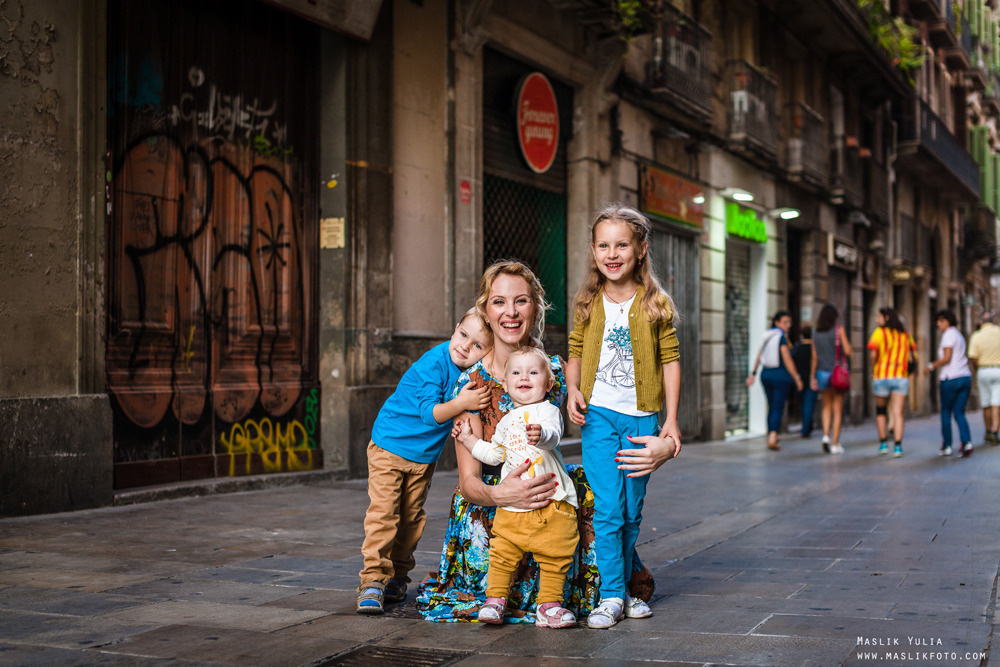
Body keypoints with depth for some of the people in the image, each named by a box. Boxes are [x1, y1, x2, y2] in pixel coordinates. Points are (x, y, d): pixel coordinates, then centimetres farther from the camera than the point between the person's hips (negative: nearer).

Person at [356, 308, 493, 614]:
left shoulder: (476, 371, -7)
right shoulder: (433, 364, -26)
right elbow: (429, 412, -30)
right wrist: (461, 403, -42)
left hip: (425, 456, 6)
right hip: (390, 446, -6)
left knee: (411, 518, 11)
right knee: (383, 513, -12)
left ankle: (397, 577, 23)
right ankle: (372, 580, -9)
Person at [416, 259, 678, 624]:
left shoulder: (558, 372, -6)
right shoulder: (471, 384, -12)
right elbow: (469, 480, -13)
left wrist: (665, 445, -28)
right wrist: (499, 494, -37)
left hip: (545, 499, 3)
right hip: (489, 508, -3)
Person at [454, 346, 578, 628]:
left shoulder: (547, 410, -4)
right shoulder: (506, 421, 17)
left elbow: (552, 436, -26)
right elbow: (494, 454, 29)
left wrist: (540, 433, -48)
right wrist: (468, 439, 26)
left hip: (552, 502, -5)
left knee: (554, 557, 1)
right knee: (502, 553, 3)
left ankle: (549, 604, 12)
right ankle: (495, 599, 15)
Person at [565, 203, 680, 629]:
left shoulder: (656, 304, 0)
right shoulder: (587, 303, 4)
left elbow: (670, 360, 1)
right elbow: (575, 353, 13)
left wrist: (671, 419, -2)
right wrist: (573, 391, -5)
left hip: (641, 418, 0)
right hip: (599, 416, 0)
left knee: (632, 513, 10)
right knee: (607, 509, -7)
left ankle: (624, 587, 24)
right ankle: (612, 595, 0)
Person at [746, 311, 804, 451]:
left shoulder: (768, 336, 9)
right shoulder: (781, 337, -14)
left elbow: (758, 357, 15)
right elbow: (787, 361, -18)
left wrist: (753, 374, 23)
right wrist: (797, 378, -14)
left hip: (766, 375, 7)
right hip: (781, 376, -7)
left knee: (772, 407, 19)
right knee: (778, 409, -6)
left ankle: (771, 437, 29)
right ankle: (772, 439, -17)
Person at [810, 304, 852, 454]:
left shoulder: (816, 333, 4)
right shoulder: (839, 330, -6)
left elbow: (814, 357, 5)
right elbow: (847, 351, -11)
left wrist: (813, 377, 9)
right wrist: (848, 344, 11)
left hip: (822, 373, 3)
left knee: (827, 407, 15)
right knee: (838, 409, 3)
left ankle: (826, 435, -5)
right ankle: (835, 444, 1)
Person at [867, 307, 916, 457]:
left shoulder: (879, 332, -5)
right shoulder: (905, 334, 11)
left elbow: (873, 353, -17)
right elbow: (913, 353, 15)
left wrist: (872, 369, -2)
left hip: (881, 377, -3)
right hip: (901, 377, 3)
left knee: (880, 411, 15)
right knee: (897, 413, -3)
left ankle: (883, 444, 16)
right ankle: (898, 446, -15)